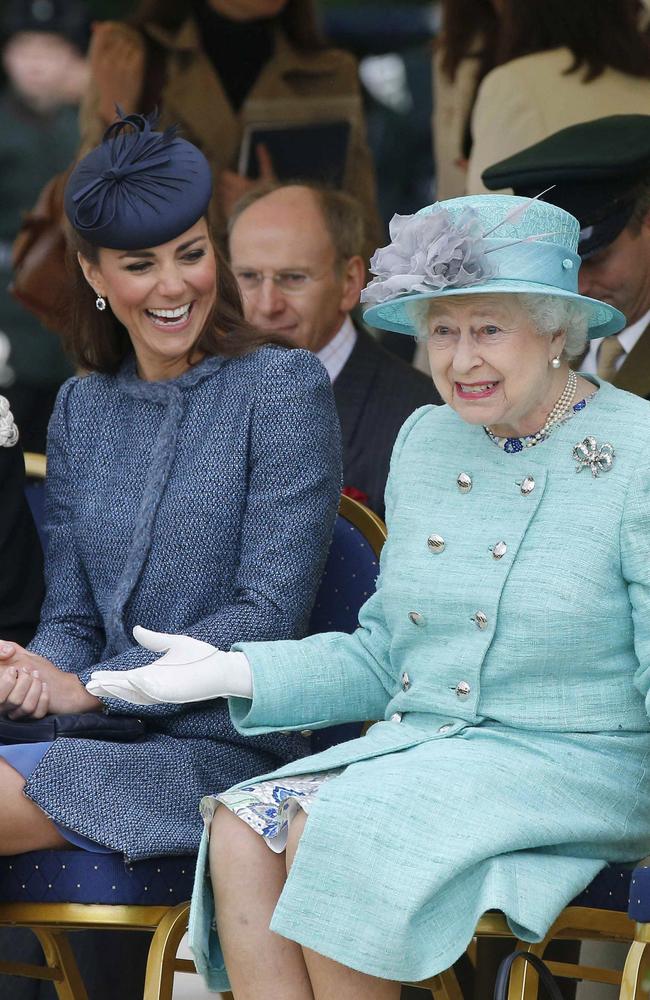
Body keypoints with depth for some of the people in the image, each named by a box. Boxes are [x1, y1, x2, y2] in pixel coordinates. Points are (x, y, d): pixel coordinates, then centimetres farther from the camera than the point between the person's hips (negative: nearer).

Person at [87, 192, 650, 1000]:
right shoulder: (426, 440, 14)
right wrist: (226, 671, 6)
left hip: (572, 770, -6)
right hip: (417, 746, 7)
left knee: (333, 836, -29)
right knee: (240, 834, -20)